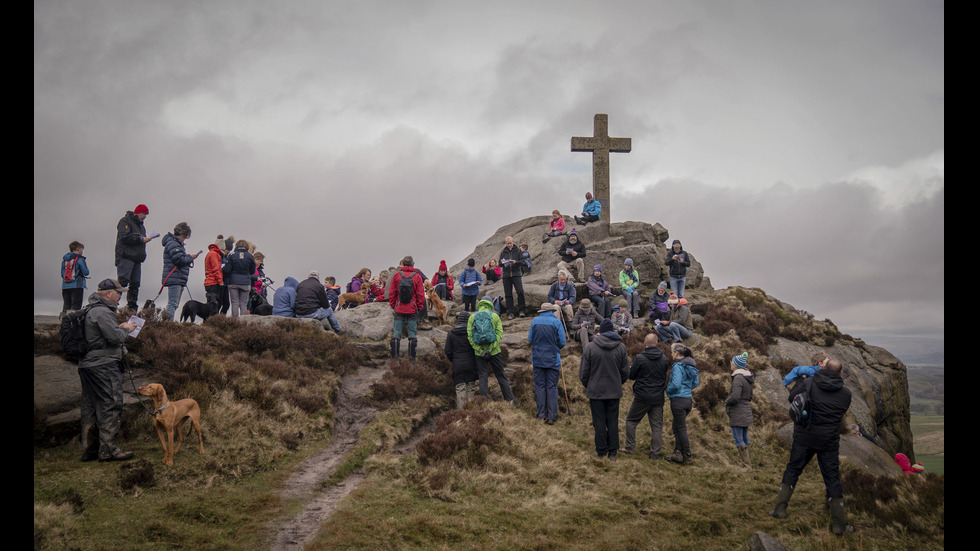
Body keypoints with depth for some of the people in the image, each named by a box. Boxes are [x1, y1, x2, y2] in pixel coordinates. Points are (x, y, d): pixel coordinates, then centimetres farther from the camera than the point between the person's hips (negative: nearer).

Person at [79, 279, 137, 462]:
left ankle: (89, 449, 17)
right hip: (103, 365, -11)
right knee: (111, 405, -8)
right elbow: (114, 337, -21)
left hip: (87, 364, 11)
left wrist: (119, 327, 12)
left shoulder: (92, 310, 19)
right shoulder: (102, 312, -15)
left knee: (90, 407, 12)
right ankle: (107, 450, -8)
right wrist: (126, 329, -3)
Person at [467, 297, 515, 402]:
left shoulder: (472, 317, 3)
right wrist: (490, 349, -12)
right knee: (501, 376, 10)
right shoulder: (495, 316, 0)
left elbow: (470, 336, -5)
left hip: (479, 353, 1)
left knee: (483, 378, 6)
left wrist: (480, 351, -8)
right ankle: (510, 400, 13)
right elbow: (500, 334, -9)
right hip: (494, 352, -1)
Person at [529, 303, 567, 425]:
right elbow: (562, 342, -5)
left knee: (539, 386, 10)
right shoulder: (557, 322, -6)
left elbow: (530, 339, 5)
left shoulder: (535, 321, -1)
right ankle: (552, 416, 4)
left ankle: (541, 414, 14)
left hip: (538, 359, 1)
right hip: (553, 359, -1)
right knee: (552, 387, 4)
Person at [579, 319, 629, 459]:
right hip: (614, 391, 2)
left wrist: (588, 386, 12)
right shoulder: (621, 347, -2)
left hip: (596, 391, -2)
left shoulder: (590, 347, -9)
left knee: (599, 422, 6)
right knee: (613, 421, 11)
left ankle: (601, 451, 12)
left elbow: (583, 372, -5)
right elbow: (626, 371, 4)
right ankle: (613, 452, 15)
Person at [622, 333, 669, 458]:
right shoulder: (664, 359, 2)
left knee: (631, 420, 13)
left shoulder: (640, 358, -13)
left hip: (642, 397, -4)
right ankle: (655, 453, 9)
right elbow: (665, 375, 13)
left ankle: (629, 447, 12)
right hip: (658, 397, 4)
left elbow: (631, 376, -4)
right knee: (657, 425, 9)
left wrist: (631, 367, 15)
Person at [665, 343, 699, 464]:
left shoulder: (678, 366, -17)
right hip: (688, 399, 9)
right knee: (677, 427, 16)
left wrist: (668, 390, -6)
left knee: (681, 428, 0)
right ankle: (678, 453, 15)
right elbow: (696, 382, 18)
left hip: (678, 400, -9)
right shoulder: (690, 365, 10)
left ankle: (687, 456, 5)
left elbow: (676, 384, -24)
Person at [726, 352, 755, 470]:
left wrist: (727, 401, -6)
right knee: (744, 439, 16)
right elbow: (750, 397, 19)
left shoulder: (738, 378, -18)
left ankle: (747, 465, -4)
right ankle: (748, 463, 23)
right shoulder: (748, 378, 10)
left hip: (737, 414, -9)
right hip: (746, 412, 9)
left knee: (738, 439, -4)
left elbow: (735, 397, -24)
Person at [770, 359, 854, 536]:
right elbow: (842, 413, 10)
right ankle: (839, 524, 9)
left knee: (792, 470, 15)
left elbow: (792, 397, 0)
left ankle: (780, 507, 12)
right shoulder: (846, 394, -3)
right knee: (832, 479, 6)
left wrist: (798, 383, 17)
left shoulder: (810, 384, -9)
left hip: (804, 437, 0)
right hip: (829, 441, 0)